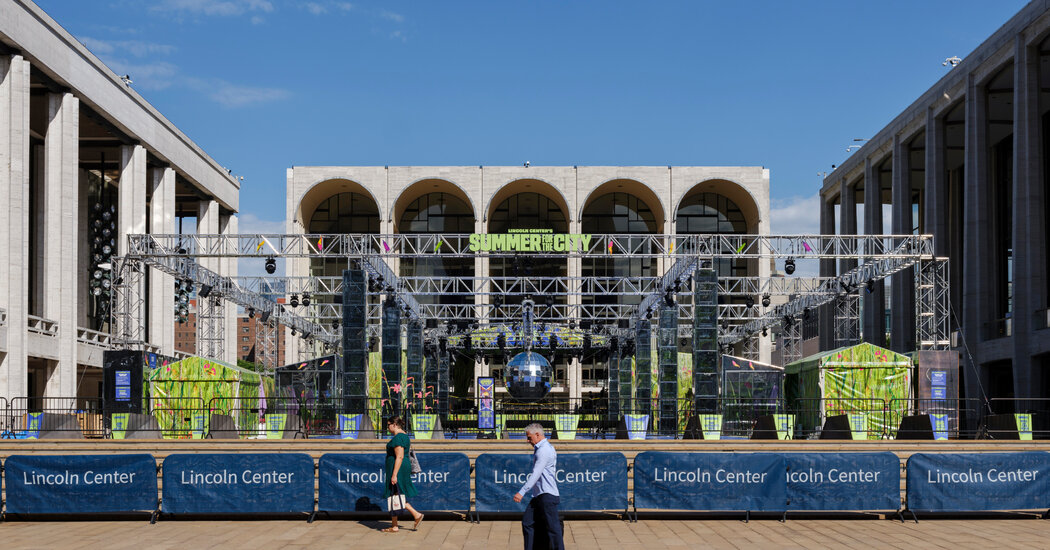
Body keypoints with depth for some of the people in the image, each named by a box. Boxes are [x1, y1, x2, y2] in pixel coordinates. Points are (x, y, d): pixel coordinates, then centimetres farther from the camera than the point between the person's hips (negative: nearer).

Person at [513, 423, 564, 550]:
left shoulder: (544, 450, -15)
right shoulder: (540, 449, 18)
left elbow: (535, 474, -23)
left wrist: (522, 492, -28)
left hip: (547, 495, -11)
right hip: (539, 495, 11)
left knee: (552, 527, -7)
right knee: (527, 522, 8)